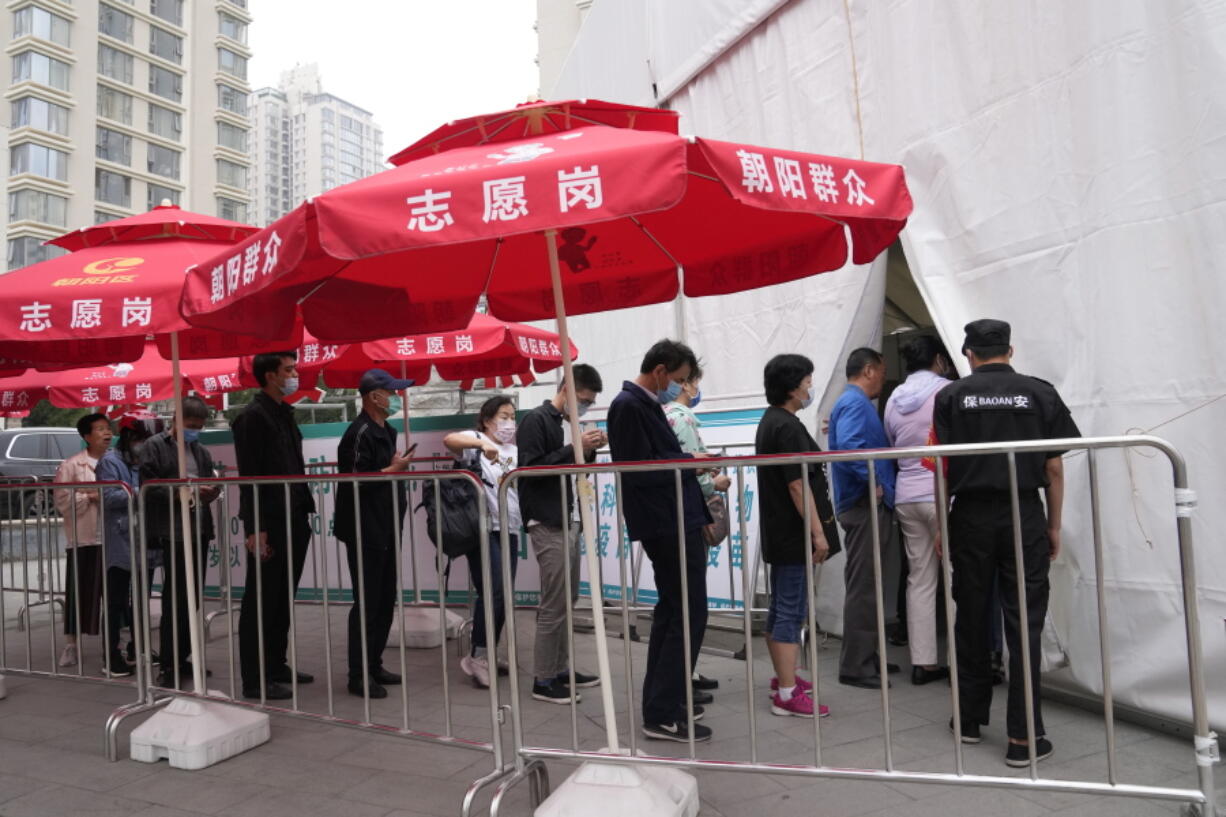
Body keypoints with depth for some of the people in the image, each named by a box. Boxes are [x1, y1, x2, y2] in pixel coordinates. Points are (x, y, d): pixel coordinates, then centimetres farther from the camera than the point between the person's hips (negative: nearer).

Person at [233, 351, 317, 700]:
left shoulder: (284, 412, 16)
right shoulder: (252, 416, -11)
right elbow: (248, 476, -16)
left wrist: (305, 508, 12)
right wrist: (254, 528, -19)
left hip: (293, 520, 9)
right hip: (269, 523, -9)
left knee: (283, 599, 15)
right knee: (261, 602, 0)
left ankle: (276, 666, 27)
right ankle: (255, 679, 8)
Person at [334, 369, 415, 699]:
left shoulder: (385, 431, 14)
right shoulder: (360, 432, -15)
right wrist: (392, 470, -15)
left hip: (385, 530, 10)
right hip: (365, 532, -10)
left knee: (385, 600, 14)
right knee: (367, 603, -4)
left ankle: (374, 665, 24)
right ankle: (359, 676, 5)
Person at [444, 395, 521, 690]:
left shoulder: (516, 450, 19)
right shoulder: (476, 441, -2)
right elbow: (449, 440, -21)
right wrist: (482, 444, -36)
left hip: (509, 530, 7)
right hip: (482, 529, -7)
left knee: (503, 596, 9)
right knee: (494, 592, -13)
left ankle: (487, 655, 23)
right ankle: (476, 657, 1)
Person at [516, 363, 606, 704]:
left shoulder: (563, 424, 16)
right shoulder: (536, 420, -9)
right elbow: (530, 468, -17)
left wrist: (587, 451, 4)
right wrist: (574, 450, -19)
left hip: (568, 520, 9)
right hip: (547, 524, -9)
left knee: (566, 601, 12)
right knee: (554, 605, -6)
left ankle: (561, 669, 21)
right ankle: (543, 680, 2)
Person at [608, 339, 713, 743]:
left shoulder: (645, 404, 15)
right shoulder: (629, 406, -15)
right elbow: (639, 471, -21)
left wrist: (695, 470, 7)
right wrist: (689, 462, -11)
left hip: (675, 522, 11)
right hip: (669, 525, -11)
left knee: (671, 611, 18)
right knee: (690, 615, -7)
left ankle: (661, 700, 29)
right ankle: (662, 715, 0)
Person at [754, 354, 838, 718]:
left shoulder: (769, 422, 15)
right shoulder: (788, 427, -17)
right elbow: (798, 484, -22)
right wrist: (817, 532, -19)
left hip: (778, 532, 10)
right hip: (794, 535, -10)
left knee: (780, 608, 16)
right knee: (792, 611, -6)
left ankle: (783, 677, 28)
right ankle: (788, 693, -2)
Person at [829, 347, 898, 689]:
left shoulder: (856, 402, 20)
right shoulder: (855, 403, -12)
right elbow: (848, 446, -28)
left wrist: (882, 487, 15)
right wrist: (875, 483, -20)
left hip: (868, 506, 11)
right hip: (864, 505, -11)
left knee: (866, 585, 16)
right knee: (862, 588, -7)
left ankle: (866, 657, 25)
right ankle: (855, 667, -1)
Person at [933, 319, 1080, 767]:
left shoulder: (952, 396, 1)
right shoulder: (1040, 393, 1)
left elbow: (942, 465, -1)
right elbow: (1054, 467, 1)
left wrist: (941, 524, 7)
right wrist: (1054, 526, 10)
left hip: (971, 517, 1)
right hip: (1025, 516, 0)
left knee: (971, 620, 11)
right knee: (1023, 625, 2)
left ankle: (970, 719, 23)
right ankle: (1023, 737, 4)